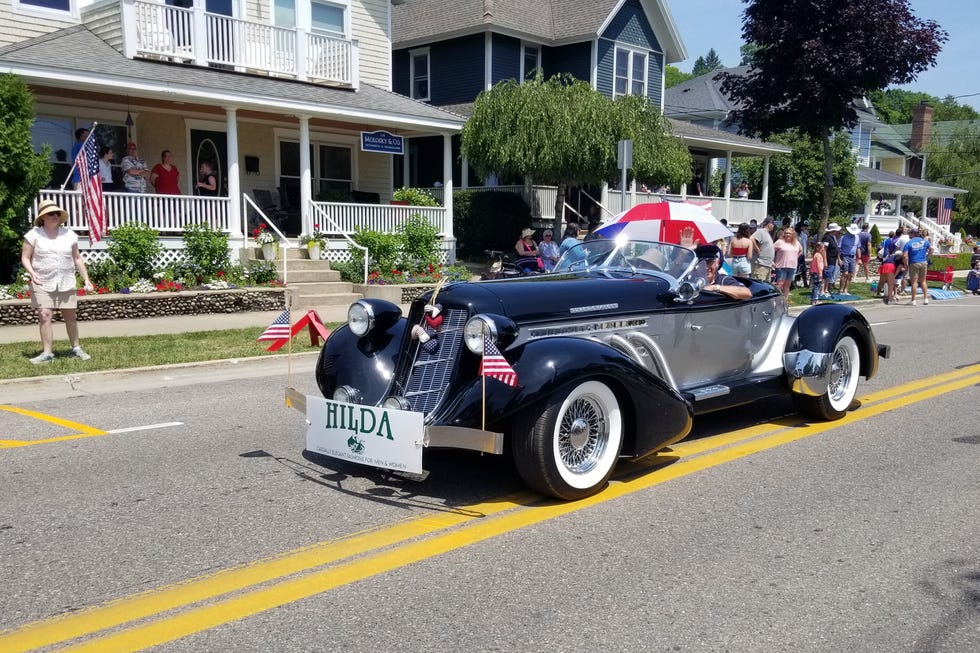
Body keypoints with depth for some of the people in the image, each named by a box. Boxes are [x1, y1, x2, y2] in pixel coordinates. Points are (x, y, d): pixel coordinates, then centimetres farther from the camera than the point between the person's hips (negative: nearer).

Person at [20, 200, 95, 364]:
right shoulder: (34, 235, -1)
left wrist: (86, 279, 9)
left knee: (70, 316, 7)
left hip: (66, 283, 2)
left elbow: (77, 258, 13)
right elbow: (25, 258, 0)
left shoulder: (69, 235, 8)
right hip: (43, 284, -2)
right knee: (44, 316, -10)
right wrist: (32, 273, -18)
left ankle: (76, 348, 19)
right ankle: (47, 353, -7)